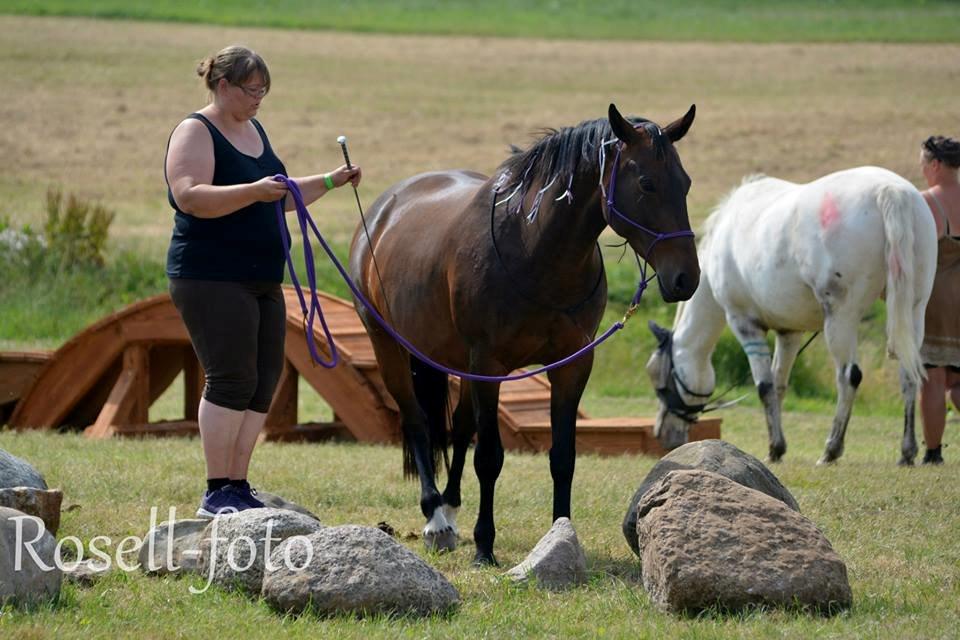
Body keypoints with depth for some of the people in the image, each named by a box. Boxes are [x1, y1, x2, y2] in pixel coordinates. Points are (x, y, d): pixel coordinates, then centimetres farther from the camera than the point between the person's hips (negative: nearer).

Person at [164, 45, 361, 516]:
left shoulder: (254, 132, 18)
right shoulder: (196, 132, -9)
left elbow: (281, 199, 30)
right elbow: (190, 196, -24)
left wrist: (331, 181, 20)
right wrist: (254, 191, -31)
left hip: (260, 280, 9)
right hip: (212, 278, -9)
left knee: (263, 384, 5)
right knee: (233, 380, -13)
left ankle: (237, 486, 8)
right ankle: (216, 494, -10)